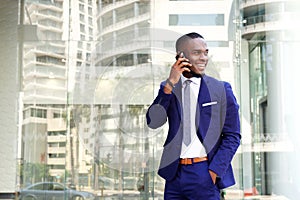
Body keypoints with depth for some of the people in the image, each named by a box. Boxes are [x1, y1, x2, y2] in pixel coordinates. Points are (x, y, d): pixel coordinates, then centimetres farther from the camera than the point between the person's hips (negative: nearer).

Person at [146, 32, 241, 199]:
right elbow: (153, 123, -6)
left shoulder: (221, 89, 1)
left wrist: (213, 171, -8)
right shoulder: (168, 88, 8)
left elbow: (232, 136, 1)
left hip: (204, 173, -2)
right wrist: (170, 84, -13)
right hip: (174, 174, 2)